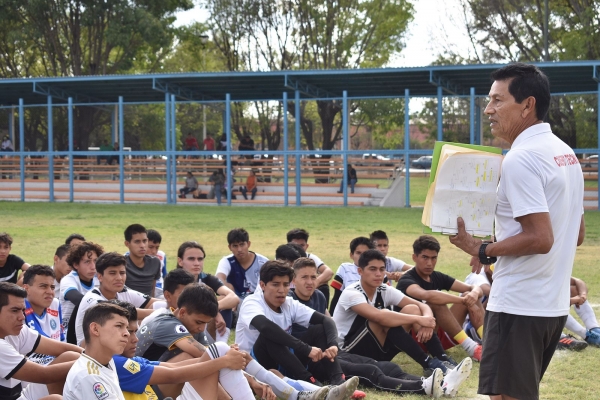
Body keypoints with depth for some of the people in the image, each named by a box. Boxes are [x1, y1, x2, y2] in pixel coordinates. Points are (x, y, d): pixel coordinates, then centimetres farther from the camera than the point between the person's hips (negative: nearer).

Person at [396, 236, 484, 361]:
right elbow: (427, 295, -37)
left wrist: (474, 294, -24)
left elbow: (475, 288, 1)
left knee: (470, 295, -8)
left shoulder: (438, 277, 9)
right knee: (437, 301, -32)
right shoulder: (406, 281, -13)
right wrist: (465, 301, -39)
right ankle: (471, 348, -35)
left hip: (440, 335, 7)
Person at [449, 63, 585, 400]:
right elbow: (577, 234, 18)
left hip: (519, 305, -10)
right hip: (553, 304, 10)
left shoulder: (521, 159, -17)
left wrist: (483, 251, -12)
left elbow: (540, 238, -24)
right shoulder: (565, 153, 13)